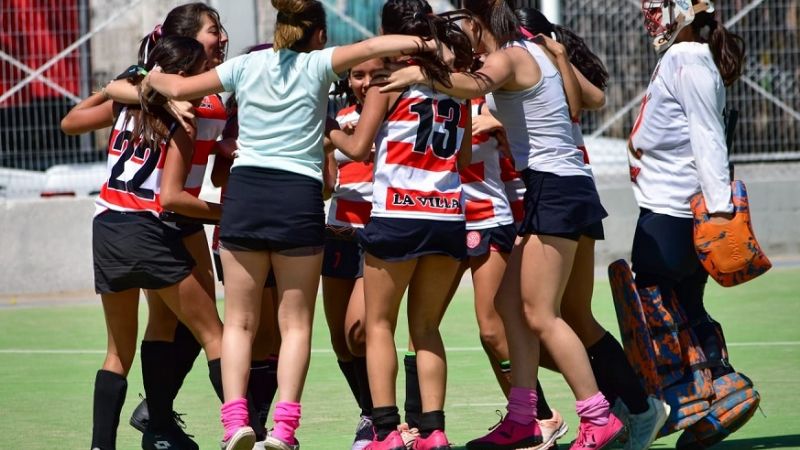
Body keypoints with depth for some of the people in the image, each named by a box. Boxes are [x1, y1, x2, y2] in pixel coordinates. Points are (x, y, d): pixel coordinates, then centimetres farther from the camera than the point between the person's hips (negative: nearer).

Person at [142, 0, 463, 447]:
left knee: (240, 321, 8)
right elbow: (370, 47, -11)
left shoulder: (247, 65, 10)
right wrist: (423, 43, -16)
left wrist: (153, 78, 31)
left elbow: (178, 88, 12)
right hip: (299, 196, -2)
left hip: (245, 190, 2)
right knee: (296, 323, 5)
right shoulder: (317, 65, 4)